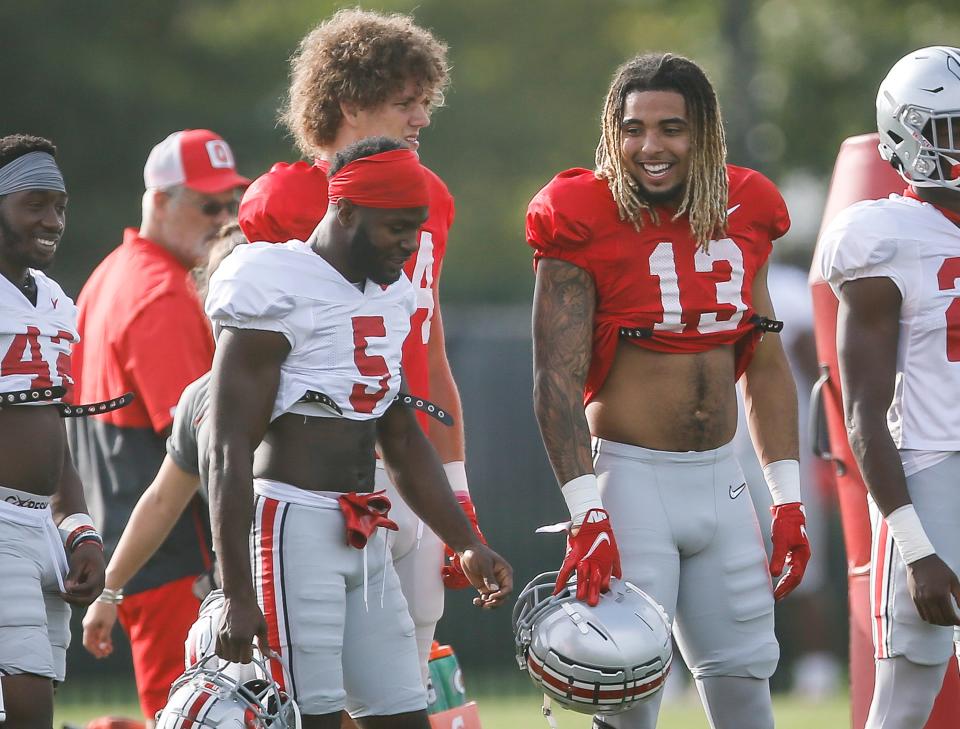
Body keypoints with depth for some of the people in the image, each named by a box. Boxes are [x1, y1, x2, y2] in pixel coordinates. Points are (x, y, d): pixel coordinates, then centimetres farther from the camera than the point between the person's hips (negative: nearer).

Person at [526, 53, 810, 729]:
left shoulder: (742, 216, 7)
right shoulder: (587, 223, -10)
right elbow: (557, 380, -14)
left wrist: (789, 498, 10)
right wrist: (587, 515, -21)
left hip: (721, 481, 5)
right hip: (631, 474, -5)